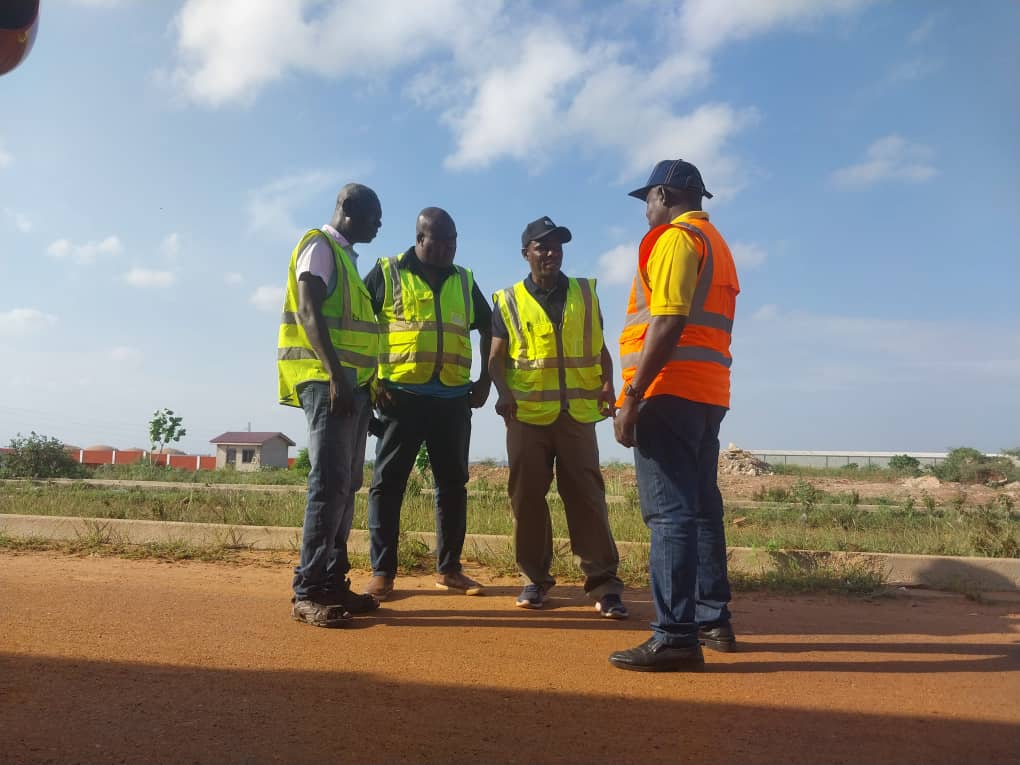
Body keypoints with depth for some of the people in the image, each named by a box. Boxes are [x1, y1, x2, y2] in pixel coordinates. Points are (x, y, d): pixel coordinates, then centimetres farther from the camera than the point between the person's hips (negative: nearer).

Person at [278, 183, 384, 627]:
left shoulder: (347, 257, 25)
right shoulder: (319, 246, -2)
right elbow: (308, 313, -15)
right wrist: (335, 376, -24)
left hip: (353, 382, 9)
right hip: (328, 380, -9)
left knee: (346, 485, 7)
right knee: (329, 483, -13)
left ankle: (333, 582, 12)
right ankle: (308, 592, -9)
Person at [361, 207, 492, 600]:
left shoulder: (465, 281, 14)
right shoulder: (386, 273, 3)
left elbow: (488, 328, 22)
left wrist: (485, 379, 12)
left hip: (453, 399, 4)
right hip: (401, 395, -3)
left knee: (453, 482, 8)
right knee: (388, 481, -1)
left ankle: (449, 568, 19)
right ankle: (382, 572, 8)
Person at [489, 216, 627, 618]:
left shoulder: (585, 294, 12)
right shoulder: (509, 301, 8)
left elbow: (600, 348, 14)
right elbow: (497, 358, 4)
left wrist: (607, 383, -5)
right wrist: (504, 391, -15)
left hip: (577, 414, 0)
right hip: (528, 415, 0)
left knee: (587, 495, -1)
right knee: (527, 497, 4)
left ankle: (603, 583, 4)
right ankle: (535, 579, 17)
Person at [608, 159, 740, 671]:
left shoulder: (676, 237, -5)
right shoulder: (717, 244, 24)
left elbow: (668, 323, -18)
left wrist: (632, 396, -20)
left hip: (671, 391, -10)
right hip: (710, 393, 10)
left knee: (669, 511, -11)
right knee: (701, 507, 14)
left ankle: (675, 637, -9)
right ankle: (713, 621, 23)